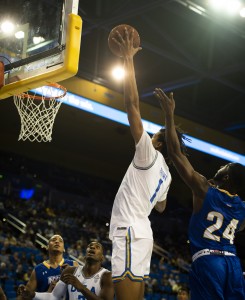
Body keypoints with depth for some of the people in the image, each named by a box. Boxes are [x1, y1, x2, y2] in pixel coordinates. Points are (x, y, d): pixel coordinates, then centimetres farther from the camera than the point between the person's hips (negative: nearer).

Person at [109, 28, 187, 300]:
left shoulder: (149, 154, -4)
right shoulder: (165, 172, 21)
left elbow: (132, 103, -10)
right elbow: (160, 207, 37)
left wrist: (128, 58, -6)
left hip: (131, 232, -10)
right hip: (140, 231, 10)